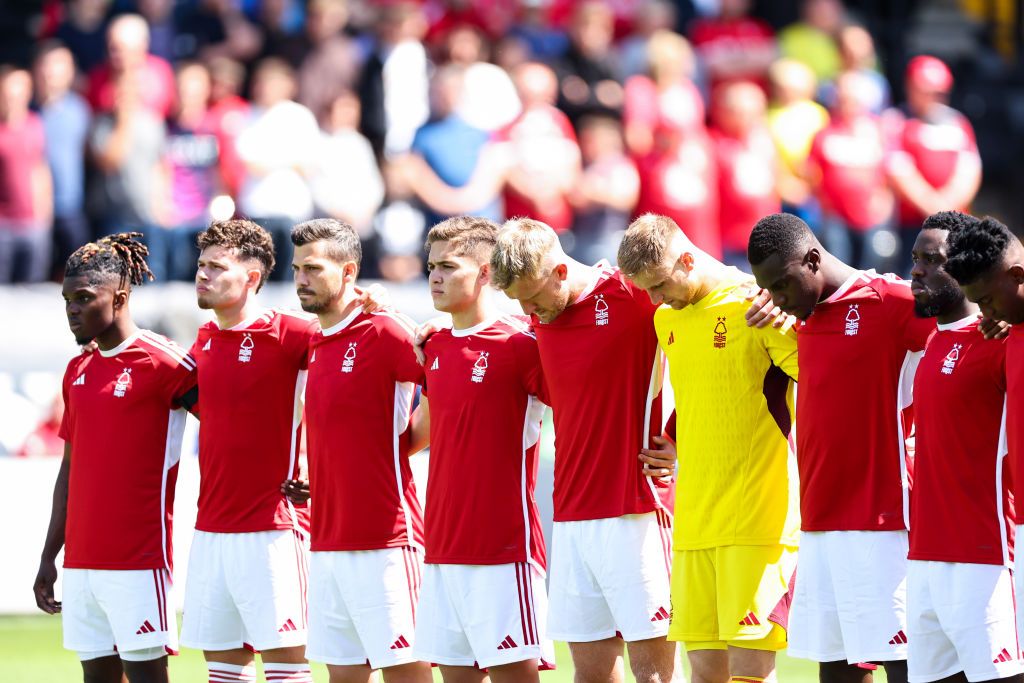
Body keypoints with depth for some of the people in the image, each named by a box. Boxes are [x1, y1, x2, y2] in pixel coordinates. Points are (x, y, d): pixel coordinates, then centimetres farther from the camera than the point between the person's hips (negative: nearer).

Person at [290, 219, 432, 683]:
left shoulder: (384, 332, -9)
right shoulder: (316, 344, 15)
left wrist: (398, 439, -11)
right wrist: (315, 481, 12)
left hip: (384, 542, -8)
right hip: (328, 542, 8)